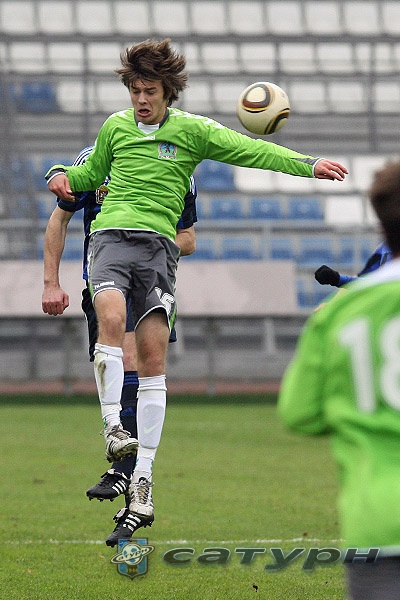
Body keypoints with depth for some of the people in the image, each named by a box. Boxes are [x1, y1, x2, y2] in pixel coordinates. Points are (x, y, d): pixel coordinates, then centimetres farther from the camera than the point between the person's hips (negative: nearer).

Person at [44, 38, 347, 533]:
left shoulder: (192, 131, 8)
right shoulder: (115, 127, 14)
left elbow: (251, 150, 2)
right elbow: (92, 173, 29)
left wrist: (309, 165, -9)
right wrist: (63, 174, 8)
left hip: (159, 246, 0)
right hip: (111, 234, 0)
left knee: (154, 356, -6)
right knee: (112, 319, -30)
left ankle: (143, 474, -4)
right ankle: (111, 426, -23)